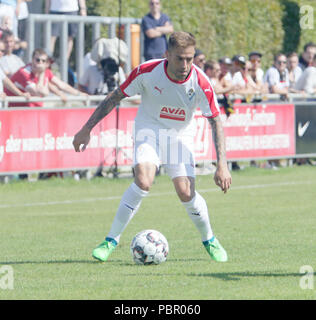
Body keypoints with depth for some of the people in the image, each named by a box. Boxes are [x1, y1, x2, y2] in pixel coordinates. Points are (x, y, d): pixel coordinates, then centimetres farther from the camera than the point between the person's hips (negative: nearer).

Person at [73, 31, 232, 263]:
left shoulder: (200, 83, -22)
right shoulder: (147, 72, -24)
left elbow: (216, 121, -12)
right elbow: (116, 97, -9)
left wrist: (222, 165, -18)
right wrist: (87, 129, -9)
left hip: (180, 134, 1)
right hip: (149, 129, -1)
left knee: (186, 193, -13)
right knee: (143, 181, -26)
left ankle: (210, 240, 15)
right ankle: (112, 240, -12)